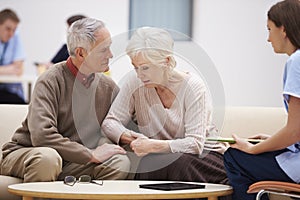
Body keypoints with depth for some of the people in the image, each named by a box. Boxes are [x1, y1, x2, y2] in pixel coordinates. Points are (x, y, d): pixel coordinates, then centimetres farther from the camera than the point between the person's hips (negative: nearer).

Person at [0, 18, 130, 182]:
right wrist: (91, 155, -23)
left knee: (120, 163, -20)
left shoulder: (108, 87, 6)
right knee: (47, 157, -41)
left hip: (72, 162, 5)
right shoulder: (51, 80, -15)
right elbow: (41, 135, -27)